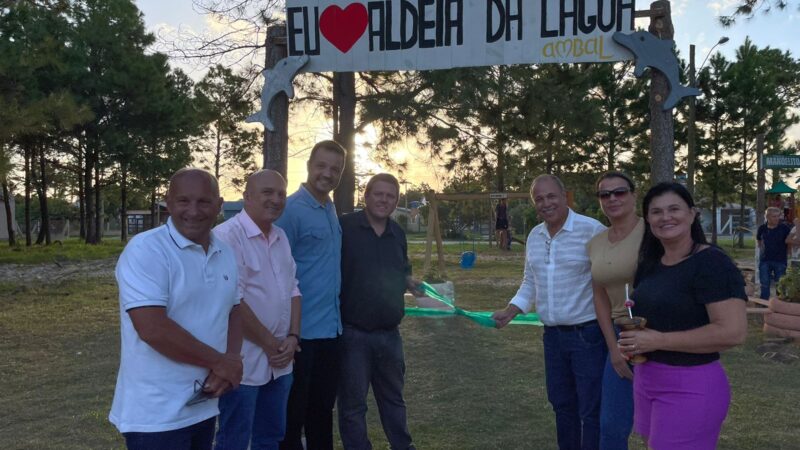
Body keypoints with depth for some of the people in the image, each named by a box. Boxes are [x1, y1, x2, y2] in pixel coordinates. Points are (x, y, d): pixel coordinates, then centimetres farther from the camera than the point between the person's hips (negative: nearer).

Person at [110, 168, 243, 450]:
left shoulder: (225, 254, 7)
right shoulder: (145, 250, -16)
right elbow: (152, 329, -24)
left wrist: (230, 361, -7)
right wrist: (219, 362, -15)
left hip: (203, 406, 7)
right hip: (156, 415, -7)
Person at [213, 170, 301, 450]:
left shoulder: (281, 237, 11)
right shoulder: (227, 236, -15)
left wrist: (292, 337, -1)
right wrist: (270, 344, -12)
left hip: (279, 361, 8)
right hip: (244, 362, -7)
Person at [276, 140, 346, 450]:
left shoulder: (332, 210, 10)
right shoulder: (291, 209, -14)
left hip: (330, 327, 8)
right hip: (301, 329, -7)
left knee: (323, 405, 19)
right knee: (293, 410, 7)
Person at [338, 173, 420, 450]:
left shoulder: (398, 234, 9)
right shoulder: (344, 227, -11)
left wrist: (413, 285, 0)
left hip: (389, 333, 6)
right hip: (352, 333, -6)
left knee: (393, 396, 21)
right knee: (353, 402, 8)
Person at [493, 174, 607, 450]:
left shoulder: (592, 230, -14)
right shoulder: (534, 236, 8)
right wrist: (510, 311, 7)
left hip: (587, 334, -7)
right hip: (552, 335, 7)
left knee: (591, 410, 3)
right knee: (561, 404, 19)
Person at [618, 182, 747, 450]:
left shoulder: (712, 263, -16)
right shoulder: (649, 264, 9)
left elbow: (733, 332, -25)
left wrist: (659, 340, -22)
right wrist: (632, 335, 2)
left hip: (690, 387, -8)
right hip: (646, 380, 8)